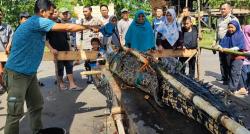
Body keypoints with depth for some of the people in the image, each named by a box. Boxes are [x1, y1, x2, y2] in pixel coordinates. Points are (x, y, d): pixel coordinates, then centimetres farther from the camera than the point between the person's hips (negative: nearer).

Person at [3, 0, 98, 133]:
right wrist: (89, 27, -9)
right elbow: (67, 27, -18)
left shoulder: (37, 24, 10)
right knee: (15, 113, -3)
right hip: (17, 74, -10)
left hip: (30, 73, 10)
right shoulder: (37, 21, -18)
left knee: (36, 105, 15)